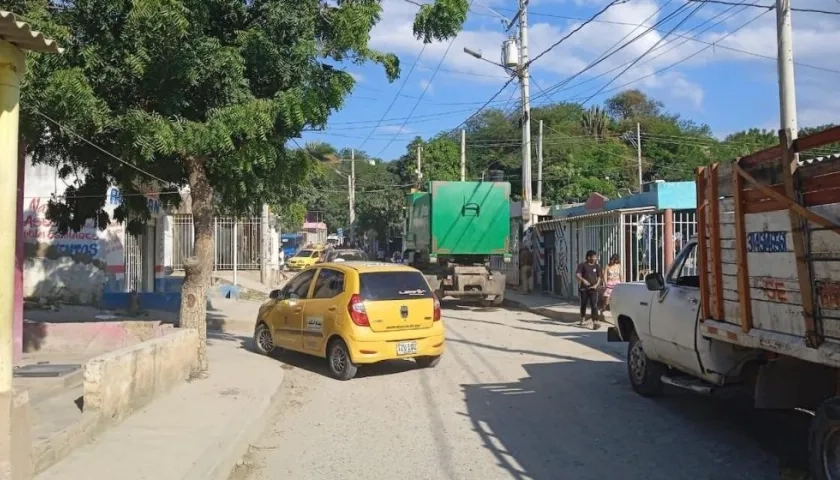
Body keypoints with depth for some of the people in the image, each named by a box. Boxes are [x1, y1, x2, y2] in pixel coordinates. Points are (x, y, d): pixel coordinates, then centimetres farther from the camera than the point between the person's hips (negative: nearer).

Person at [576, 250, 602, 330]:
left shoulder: (597, 266, 7)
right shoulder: (582, 265, -2)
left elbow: (599, 277, 12)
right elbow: (578, 275, -9)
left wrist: (596, 285, -5)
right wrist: (583, 280, -28)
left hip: (593, 288, 1)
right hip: (584, 288, 0)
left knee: (594, 305, -11)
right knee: (583, 304, 13)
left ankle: (595, 322, -17)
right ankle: (583, 319, 34)